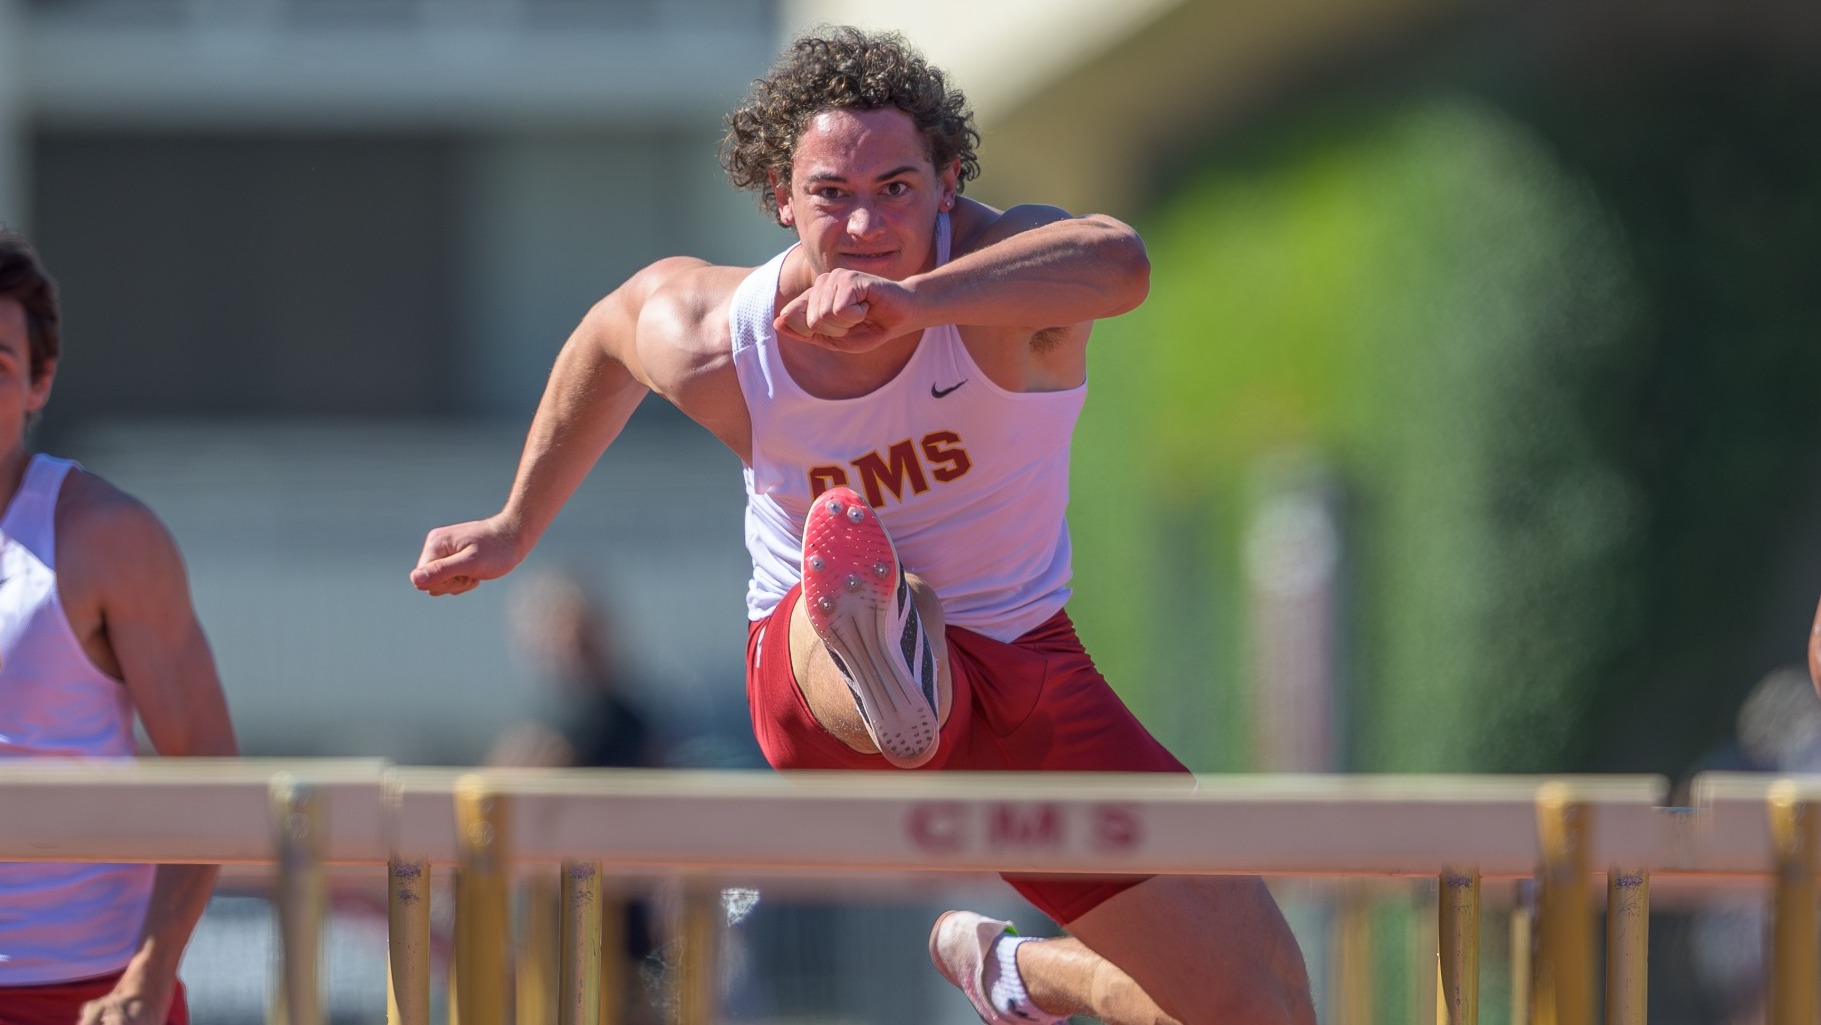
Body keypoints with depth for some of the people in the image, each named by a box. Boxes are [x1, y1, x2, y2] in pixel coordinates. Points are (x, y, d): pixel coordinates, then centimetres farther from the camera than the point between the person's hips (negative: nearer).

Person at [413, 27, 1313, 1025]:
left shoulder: (1000, 263, -26)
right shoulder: (718, 348, -17)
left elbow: (1119, 262, -52)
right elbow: (613, 323, 10)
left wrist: (910, 301, -68)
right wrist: (517, 527, 20)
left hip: (1018, 671, 1)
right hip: (811, 682, -1)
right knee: (847, 568, -41)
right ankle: (879, 659, -82)